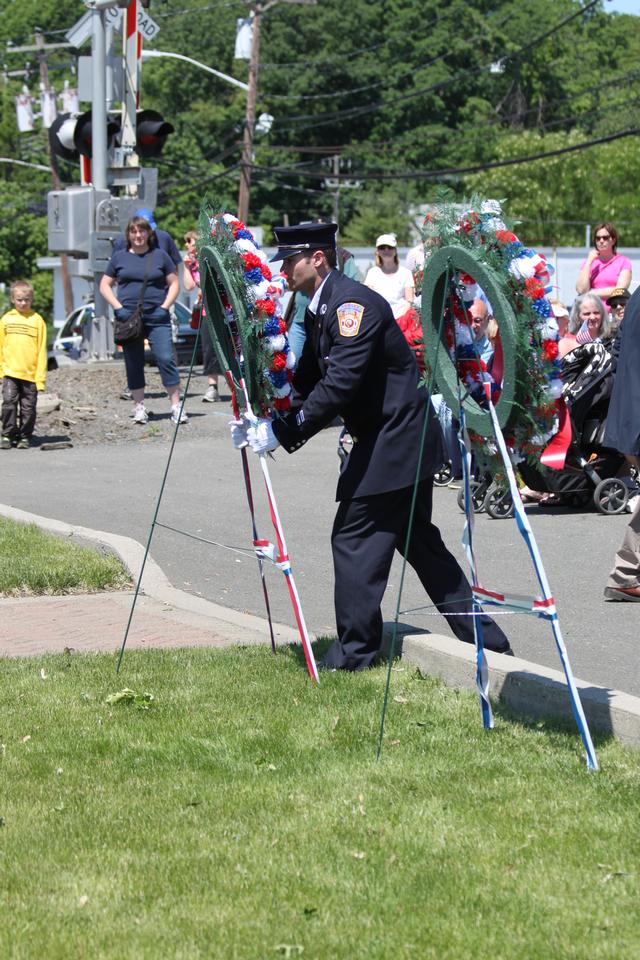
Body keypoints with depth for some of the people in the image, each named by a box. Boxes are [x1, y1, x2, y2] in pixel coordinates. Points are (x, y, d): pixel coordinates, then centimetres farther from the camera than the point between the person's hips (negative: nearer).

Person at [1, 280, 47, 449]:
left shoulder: (37, 320, 0)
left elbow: (42, 350, 0)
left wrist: (40, 377, -4)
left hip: (31, 373, -1)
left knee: (28, 408, 4)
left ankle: (25, 437, 14)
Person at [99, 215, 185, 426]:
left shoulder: (159, 255, 7)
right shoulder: (120, 257, 9)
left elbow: (174, 283, 9)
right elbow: (105, 285, 11)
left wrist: (165, 306, -5)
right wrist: (118, 307, -4)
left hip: (157, 317, -1)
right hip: (128, 317, 2)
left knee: (166, 358, -10)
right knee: (133, 363, 4)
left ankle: (176, 406, -7)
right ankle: (139, 407, 12)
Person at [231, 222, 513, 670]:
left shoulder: (354, 303, -19)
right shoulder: (320, 310, 13)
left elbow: (339, 386, -26)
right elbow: (307, 381, 13)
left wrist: (282, 433, -25)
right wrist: (260, 418, -2)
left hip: (395, 440, -11)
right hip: (401, 440, 11)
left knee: (355, 538, -7)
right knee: (417, 540, 16)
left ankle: (353, 654, -1)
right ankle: (485, 638, 21)